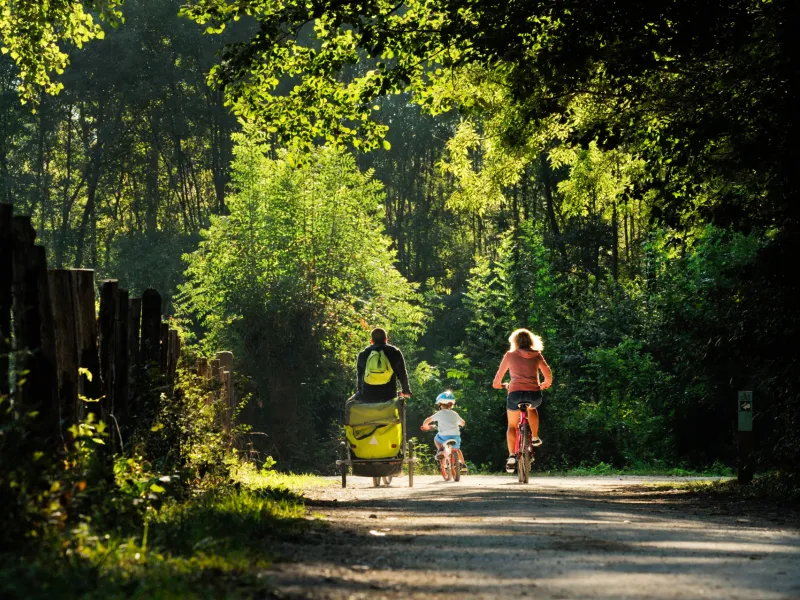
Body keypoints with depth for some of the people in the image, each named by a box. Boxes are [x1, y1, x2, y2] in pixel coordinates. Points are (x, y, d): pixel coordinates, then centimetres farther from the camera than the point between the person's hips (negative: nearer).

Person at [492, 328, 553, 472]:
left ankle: (511, 456, -7)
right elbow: (548, 375, 8)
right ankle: (535, 437, 35)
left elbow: (497, 380, 12)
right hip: (534, 394, 1)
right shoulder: (536, 355, 12)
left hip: (515, 392, -1)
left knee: (512, 426, 13)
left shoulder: (510, 355, 10)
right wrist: (545, 384, 29)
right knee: (532, 408, 39)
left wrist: (499, 384, 34)